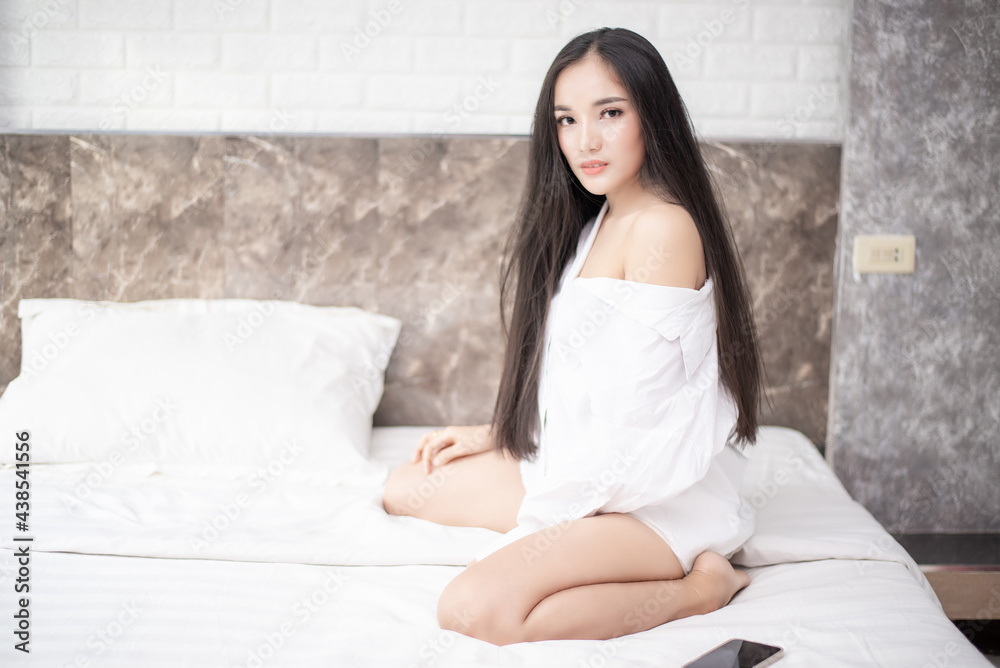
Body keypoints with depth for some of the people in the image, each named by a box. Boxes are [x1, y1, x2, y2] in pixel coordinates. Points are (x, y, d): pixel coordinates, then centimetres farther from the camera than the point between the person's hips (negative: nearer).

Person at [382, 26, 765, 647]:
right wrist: (493, 435, 15)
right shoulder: (594, 223, 12)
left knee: (475, 606, -29)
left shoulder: (663, 227, -20)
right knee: (405, 487, 15)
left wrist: (528, 534, -15)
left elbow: (633, 415, -21)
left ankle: (695, 588, -12)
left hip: (657, 497, -10)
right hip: (589, 467, 10)